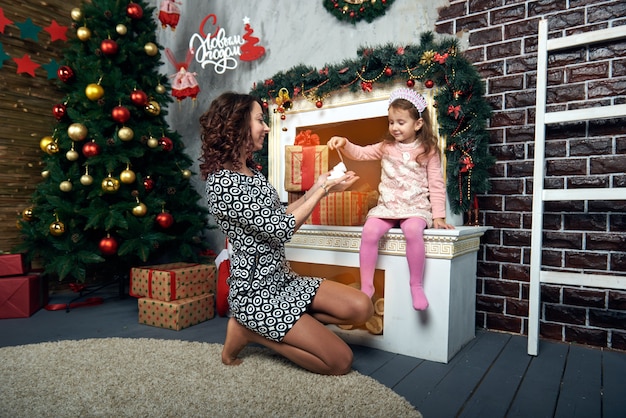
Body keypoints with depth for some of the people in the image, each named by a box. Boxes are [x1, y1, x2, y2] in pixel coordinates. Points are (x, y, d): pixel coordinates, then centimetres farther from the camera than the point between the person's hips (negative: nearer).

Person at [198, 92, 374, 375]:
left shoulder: (252, 172, 8)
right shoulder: (222, 183, -22)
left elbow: (278, 216, 12)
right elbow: (280, 230, -21)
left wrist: (318, 189, 4)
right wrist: (320, 191, -10)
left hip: (283, 279, 9)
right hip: (257, 292, -9)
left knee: (361, 307, -1)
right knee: (341, 361, -7)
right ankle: (249, 331, 3)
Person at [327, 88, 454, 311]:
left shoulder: (428, 151, 4)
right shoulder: (386, 147, 12)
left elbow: (436, 185, 3)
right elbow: (360, 153, 6)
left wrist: (438, 216, -3)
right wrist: (344, 144, -15)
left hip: (416, 207, -2)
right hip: (386, 206, 3)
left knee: (413, 231, -34)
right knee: (369, 231, -25)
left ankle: (416, 285, -15)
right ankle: (366, 286, -13)